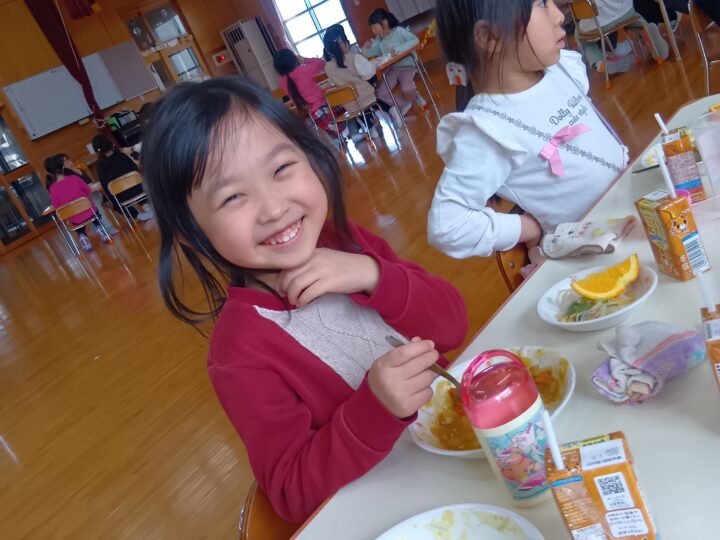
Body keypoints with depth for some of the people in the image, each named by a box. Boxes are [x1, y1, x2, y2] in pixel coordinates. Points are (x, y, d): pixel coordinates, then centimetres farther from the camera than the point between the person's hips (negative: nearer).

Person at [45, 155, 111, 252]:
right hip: (89, 211, -1)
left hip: (75, 219, 1)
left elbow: (57, 207, -7)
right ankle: (99, 228, 16)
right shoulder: (74, 178, -15)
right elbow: (88, 190, -2)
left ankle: (83, 236, 11)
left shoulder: (52, 188, -15)